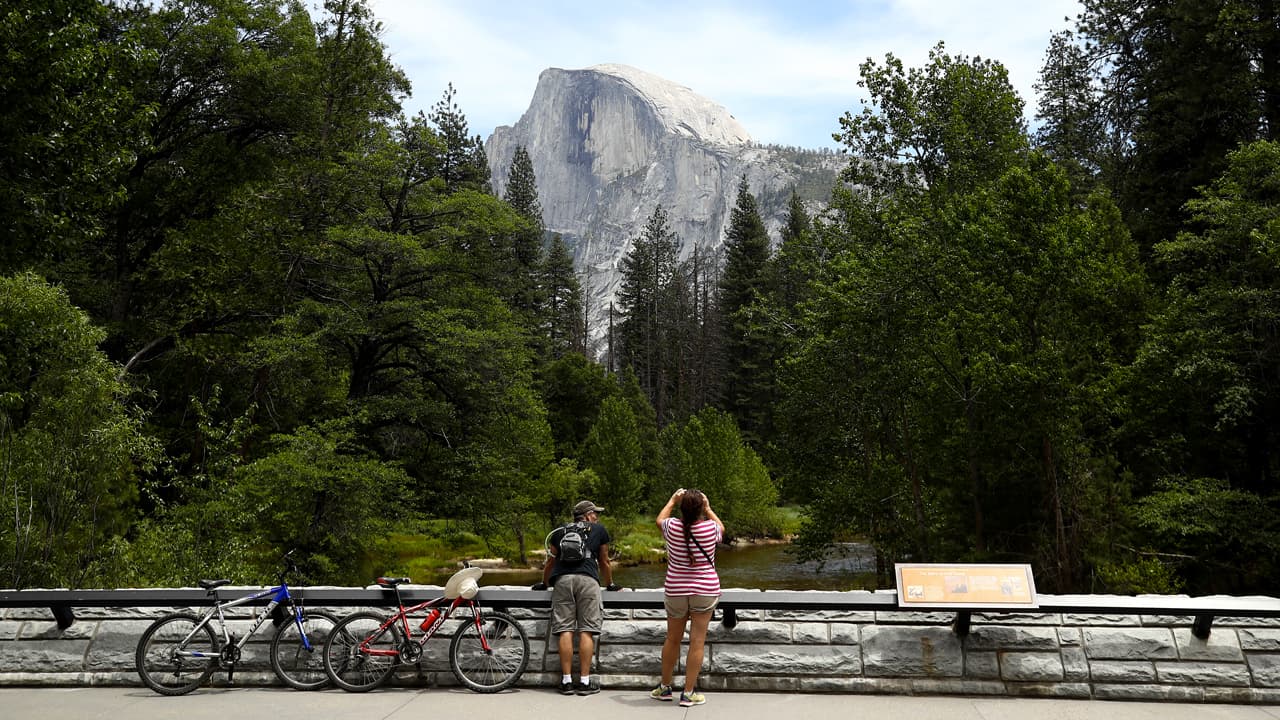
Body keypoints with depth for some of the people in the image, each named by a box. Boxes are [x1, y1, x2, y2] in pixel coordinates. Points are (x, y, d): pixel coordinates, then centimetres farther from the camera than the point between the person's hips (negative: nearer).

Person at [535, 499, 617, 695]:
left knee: (565, 631, 1)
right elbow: (604, 562, 28)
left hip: (562, 580, 2)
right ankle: (585, 681, -1)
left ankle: (567, 681, 1)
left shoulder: (560, 531, 25)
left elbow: (550, 561, 30)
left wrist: (544, 583, 45)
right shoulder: (599, 530, 21)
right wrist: (610, 584, 42)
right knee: (586, 631, -1)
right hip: (587, 579, -2)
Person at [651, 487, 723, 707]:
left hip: (675, 590, 2)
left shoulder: (673, 526, -9)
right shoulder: (710, 528, -11)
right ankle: (688, 693, 6)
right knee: (697, 642, 3)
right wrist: (708, 508, 22)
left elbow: (659, 519, 17)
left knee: (672, 639, 15)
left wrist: (672, 500, 26)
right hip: (705, 590, -2)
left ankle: (665, 687, 28)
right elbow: (721, 527, 16)